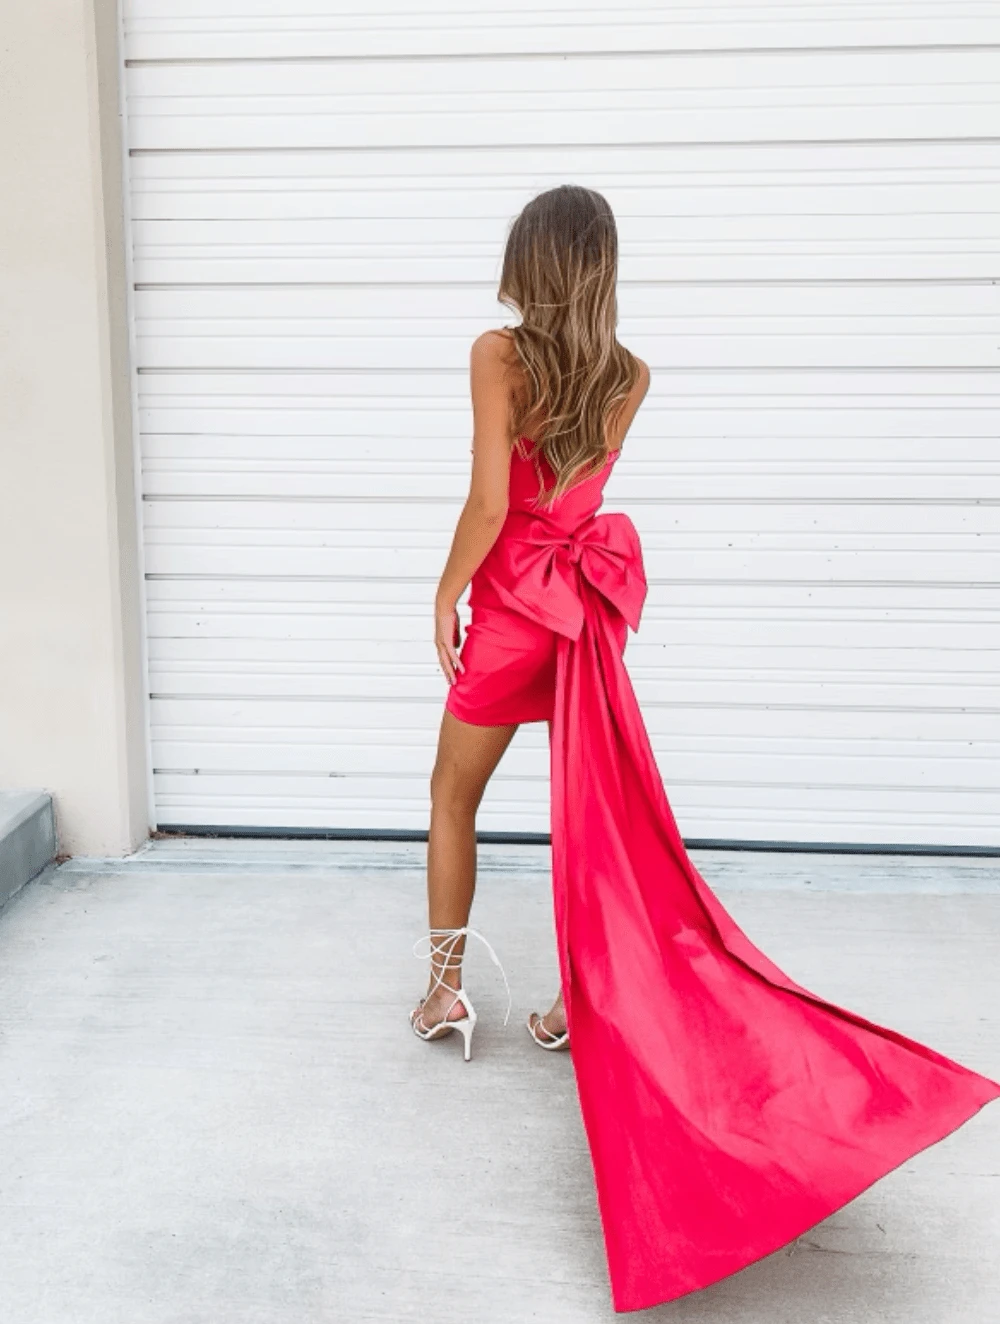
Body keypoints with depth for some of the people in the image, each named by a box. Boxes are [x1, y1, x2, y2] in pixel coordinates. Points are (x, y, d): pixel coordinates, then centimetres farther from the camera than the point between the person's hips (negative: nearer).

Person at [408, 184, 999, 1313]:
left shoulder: (498, 354, -13)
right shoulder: (627, 376, 1)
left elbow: (489, 501, -17)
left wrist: (446, 595, -4)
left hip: (513, 608, -4)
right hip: (590, 604, 4)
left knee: (454, 797, 14)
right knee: (595, 814, 9)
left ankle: (447, 986, 22)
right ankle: (582, 1001, 16)